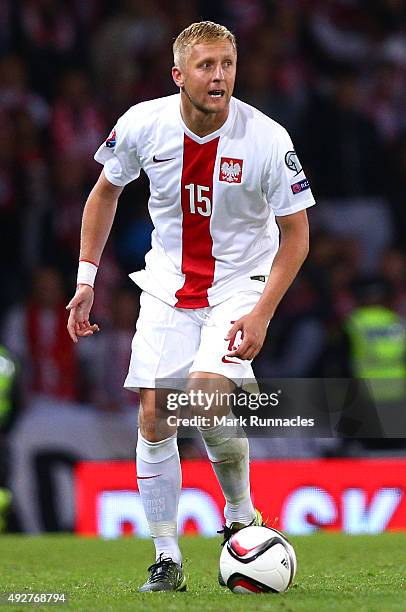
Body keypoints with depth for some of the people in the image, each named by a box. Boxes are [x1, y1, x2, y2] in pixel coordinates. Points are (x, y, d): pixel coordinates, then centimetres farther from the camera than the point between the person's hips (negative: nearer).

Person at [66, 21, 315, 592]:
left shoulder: (267, 139, -19)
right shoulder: (143, 124, -11)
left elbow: (296, 235, -10)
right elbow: (105, 192, 9)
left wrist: (261, 313, -19)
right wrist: (86, 279, 4)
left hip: (241, 282, -3)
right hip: (167, 283, 3)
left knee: (207, 390, -26)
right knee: (153, 416, -5)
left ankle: (241, 516, -2)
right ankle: (167, 559, 7)